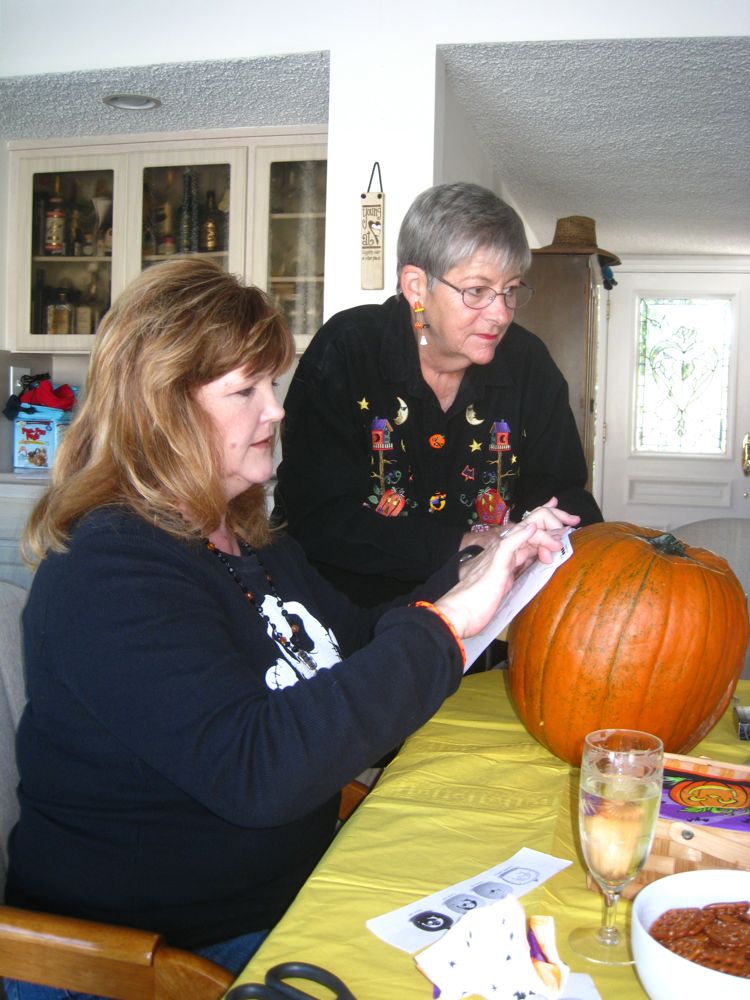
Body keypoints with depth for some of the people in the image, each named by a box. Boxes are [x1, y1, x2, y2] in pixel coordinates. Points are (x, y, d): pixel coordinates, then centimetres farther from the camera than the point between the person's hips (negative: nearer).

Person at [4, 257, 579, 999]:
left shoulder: (248, 541, 7)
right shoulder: (107, 576, -23)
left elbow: (350, 646, 15)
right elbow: (254, 770, -32)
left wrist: (466, 577, 0)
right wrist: (443, 624, -30)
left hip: (282, 887, 8)